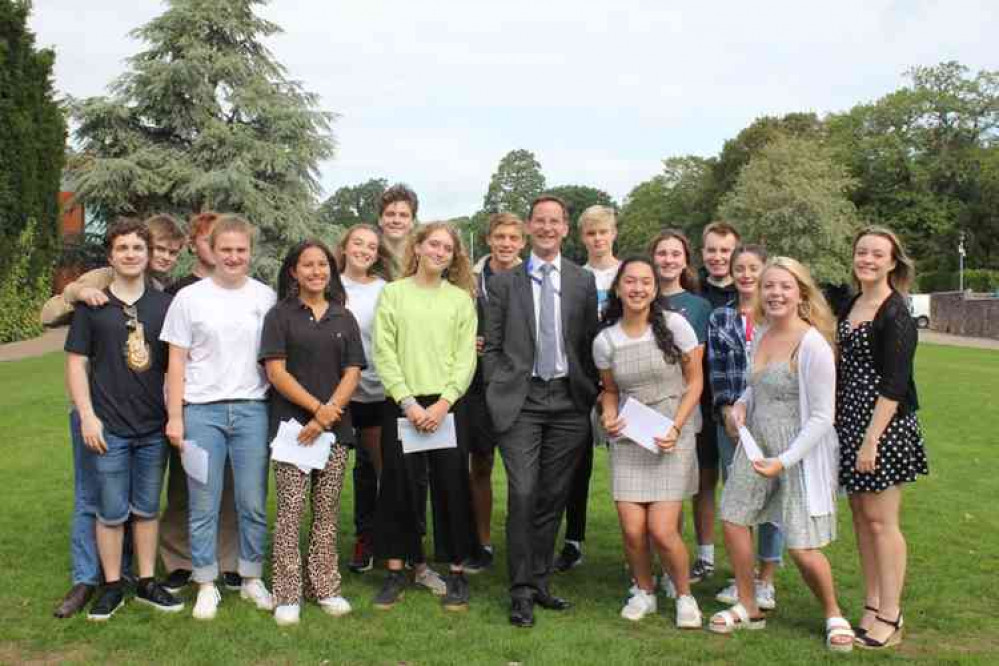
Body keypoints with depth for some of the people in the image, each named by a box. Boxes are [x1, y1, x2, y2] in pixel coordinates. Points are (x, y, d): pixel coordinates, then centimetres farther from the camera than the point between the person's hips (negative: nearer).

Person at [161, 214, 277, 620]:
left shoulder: (266, 297, 5)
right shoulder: (189, 298, 3)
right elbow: (176, 361, 4)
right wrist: (175, 417, -1)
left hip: (252, 409, 1)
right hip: (202, 409, -1)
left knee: (253, 503, 5)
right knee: (203, 505, 4)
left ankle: (252, 579, 21)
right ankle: (207, 586, 17)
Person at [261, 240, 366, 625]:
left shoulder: (344, 319, 13)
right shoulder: (280, 315, 4)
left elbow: (352, 372, 6)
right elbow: (276, 370, -5)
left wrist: (327, 415, -8)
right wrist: (316, 407, -13)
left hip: (335, 427, 3)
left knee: (328, 511, 7)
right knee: (290, 510, -4)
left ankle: (324, 587, 17)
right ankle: (287, 595, 4)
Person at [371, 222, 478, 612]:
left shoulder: (461, 298, 7)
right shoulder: (392, 293, 5)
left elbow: (466, 358, 2)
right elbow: (384, 354, -1)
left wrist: (443, 404, -11)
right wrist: (408, 402, -10)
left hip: (447, 405, 0)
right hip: (402, 405, 0)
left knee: (452, 487, 3)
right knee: (398, 487, 4)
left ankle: (456, 572, 14)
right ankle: (396, 571, 16)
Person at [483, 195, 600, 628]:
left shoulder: (584, 282, 8)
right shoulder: (504, 283, 5)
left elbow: (590, 344, 9)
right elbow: (492, 347, 6)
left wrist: (592, 394, 4)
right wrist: (498, 393, -2)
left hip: (568, 402, 2)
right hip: (522, 401, -2)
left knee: (553, 496, 7)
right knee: (523, 494, -8)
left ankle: (540, 581, 21)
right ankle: (522, 591, 3)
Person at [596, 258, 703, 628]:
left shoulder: (675, 326, -6)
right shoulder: (605, 340, 1)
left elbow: (695, 381, 0)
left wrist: (676, 427, -11)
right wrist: (609, 416, -7)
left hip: (671, 438, -2)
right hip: (628, 440, 2)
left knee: (662, 529, -9)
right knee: (632, 529, -5)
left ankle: (684, 596, 18)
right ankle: (644, 591, 24)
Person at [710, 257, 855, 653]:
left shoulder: (812, 345, -20)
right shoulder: (762, 336, 3)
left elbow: (821, 418, -19)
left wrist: (784, 461, -24)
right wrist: (742, 403, 2)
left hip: (800, 452, -7)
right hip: (757, 445, 7)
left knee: (801, 547, -3)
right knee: (733, 519, 8)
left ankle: (834, 616, 25)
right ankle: (748, 609, 27)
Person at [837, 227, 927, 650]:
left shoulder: (896, 315, -12)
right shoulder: (850, 306, 11)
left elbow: (893, 384, -17)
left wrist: (871, 440, -21)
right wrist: (837, 424, 13)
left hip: (883, 425, -7)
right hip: (849, 423, 8)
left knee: (880, 519, -2)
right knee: (860, 515, 11)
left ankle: (890, 618, 8)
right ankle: (872, 606, 22)